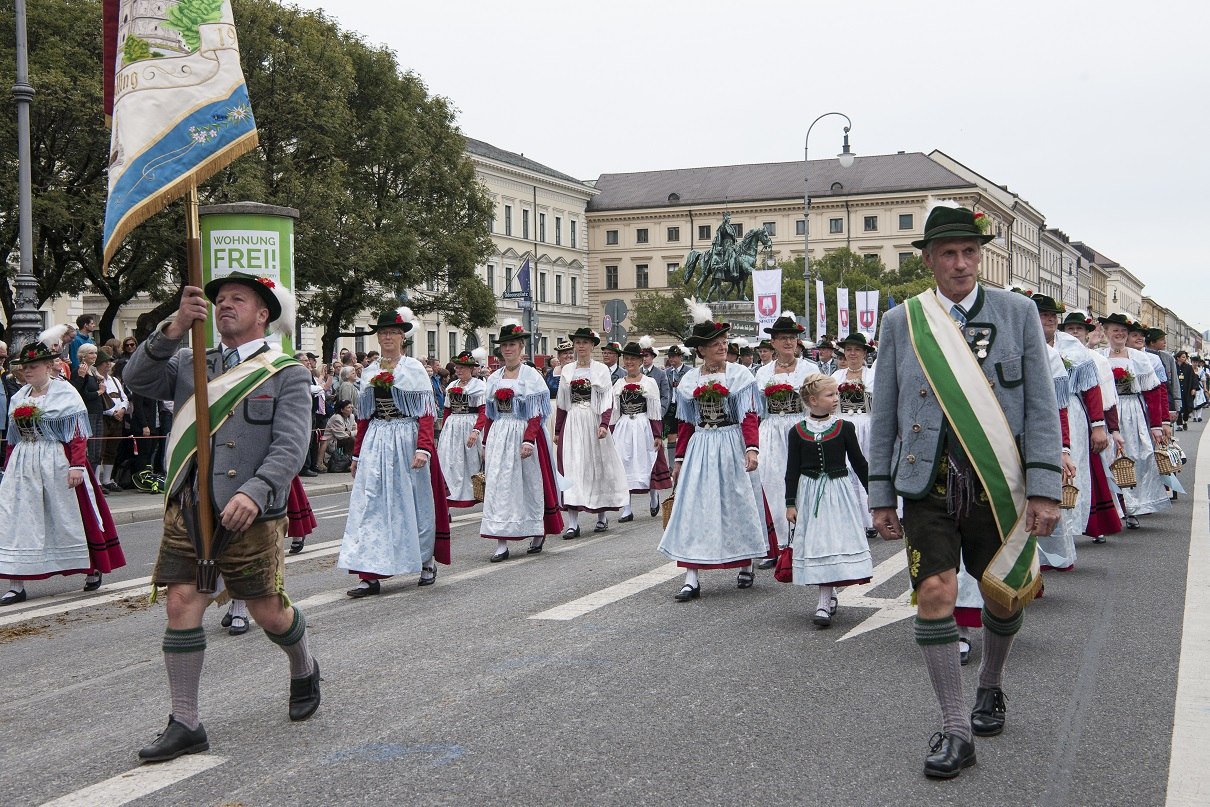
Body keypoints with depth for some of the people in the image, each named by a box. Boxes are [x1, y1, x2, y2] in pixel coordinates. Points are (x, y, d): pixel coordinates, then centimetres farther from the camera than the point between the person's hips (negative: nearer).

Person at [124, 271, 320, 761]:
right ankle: (185, 725, 6)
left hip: (250, 514, -3)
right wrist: (175, 328, -18)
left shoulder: (286, 374, 1)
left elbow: (291, 446, -10)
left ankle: (304, 671, 37)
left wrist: (254, 492, -26)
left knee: (269, 611, 5)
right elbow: (136, 380, -5)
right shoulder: (189, 363, 13)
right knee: (181, 604, -3)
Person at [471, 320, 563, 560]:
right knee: (498, 486, -3)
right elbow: (489, 413, 15)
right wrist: (485, 443, 13)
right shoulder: (494, 378, 12)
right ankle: (502, 544, -4)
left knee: (530, 484, 5)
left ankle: (538, 533, 25)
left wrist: (528, 440, -19)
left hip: (524, 434, -4)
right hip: (498, 437, 4)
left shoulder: (532, 376, -3)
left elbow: (537, 414, -9)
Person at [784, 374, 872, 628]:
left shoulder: (844, 428, -1)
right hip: (809, 493, 1)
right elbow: (792, 470, 2)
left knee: (831, 542, -5)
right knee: (816, 543, 2)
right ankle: (828, 596, 14)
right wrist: (790, 503, 0)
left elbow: (859, 462, 7)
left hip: (838, 491, -1)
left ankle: (824, 604, -2)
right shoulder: (798, 432, -1)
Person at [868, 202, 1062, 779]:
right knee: (934, 595, -7)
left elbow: (1041, 406, 0)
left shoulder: (1018, 313, 2)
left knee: (1004, 596, 11)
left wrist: (1044, 488, -7)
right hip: (929, 483, 0)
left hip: (1000, 483, 0)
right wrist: (881, 493, 5)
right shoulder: (901, 321, 4)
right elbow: (884, 415, 7)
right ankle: (955, 730, 3)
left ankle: (989, 687, 40)